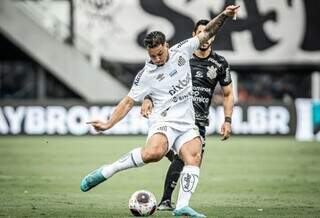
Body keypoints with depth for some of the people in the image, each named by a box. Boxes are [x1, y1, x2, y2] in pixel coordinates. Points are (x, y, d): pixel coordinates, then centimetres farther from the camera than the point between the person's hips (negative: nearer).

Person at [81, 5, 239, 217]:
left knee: (194, 156, -22)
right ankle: (105, 172, -21)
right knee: (154, 152, -33)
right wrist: (109, 124, -7)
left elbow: (206, 33, 15)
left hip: (187, 122, 4)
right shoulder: (146, 74, -2)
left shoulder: (181, 50, 6)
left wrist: (224, 15, 4)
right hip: (164, 120, -4)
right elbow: (129, 102, 1)